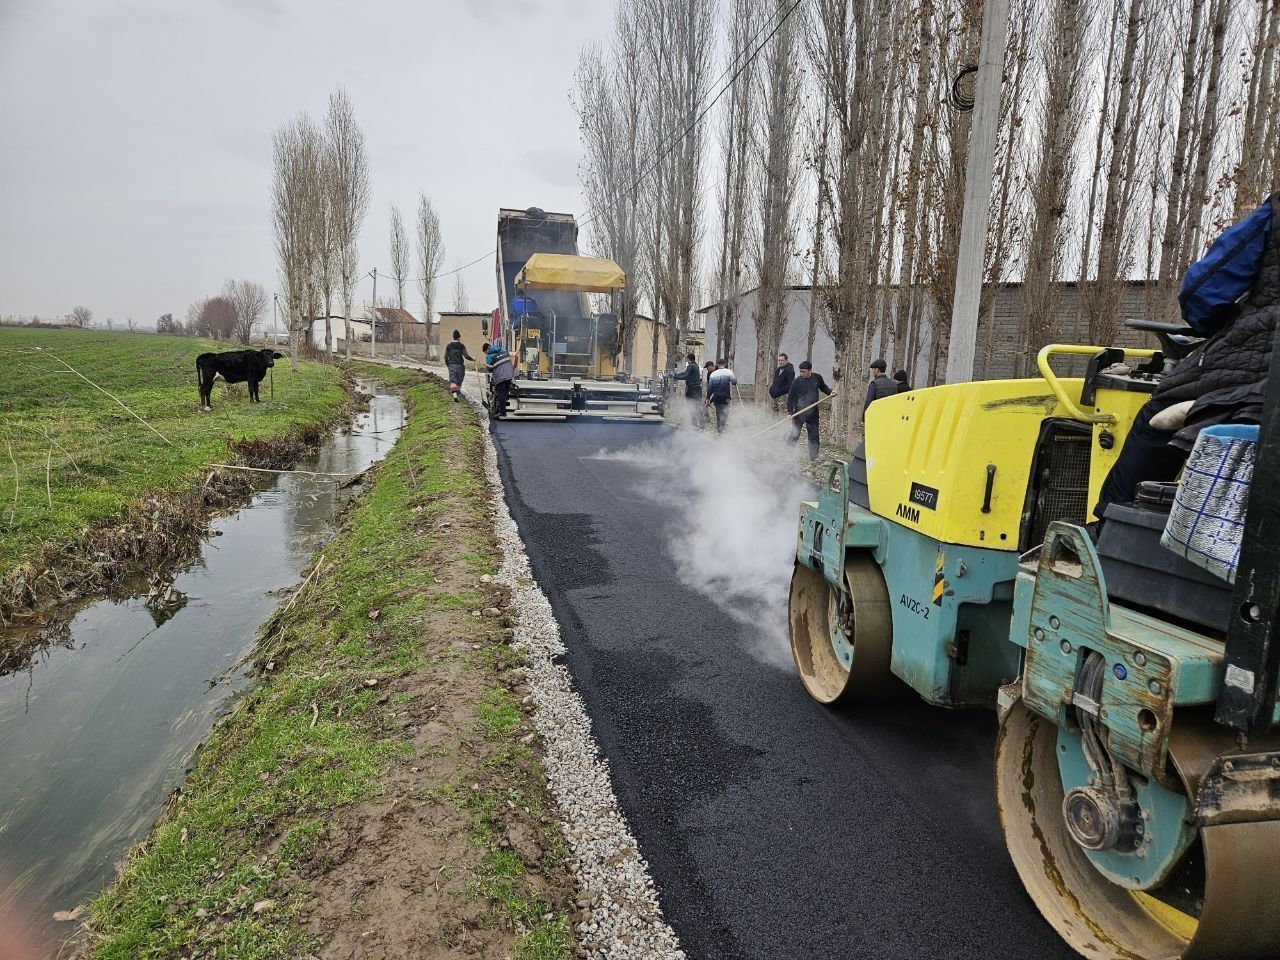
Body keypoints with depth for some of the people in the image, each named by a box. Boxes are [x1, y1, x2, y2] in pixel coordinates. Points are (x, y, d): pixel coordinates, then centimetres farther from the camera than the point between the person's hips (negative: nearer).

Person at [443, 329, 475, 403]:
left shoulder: (449, 346, 5)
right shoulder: (461, 346, -4)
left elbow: (446, 357, 7)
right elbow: (466, 356, -10)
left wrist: (448, 365, 20)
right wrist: (472, 359, 8)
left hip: (451, 365, 2)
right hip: (459, 365, -2)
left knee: (453, 381, -4)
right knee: (459, 381, 14)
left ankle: (455, 395, -22)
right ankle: (458, 393, 25)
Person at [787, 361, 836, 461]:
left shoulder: (817, 378, -1)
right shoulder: (797, 382, -11)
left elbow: (823, 387, 20)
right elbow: (790, 397, -6)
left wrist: (830, 392, 1)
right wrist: (790, 412, -12)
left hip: (813, 413, 3)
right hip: (799, 413, -3)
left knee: (814, 436, 8)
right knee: (794, 435, -2)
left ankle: (814, 457, 16)